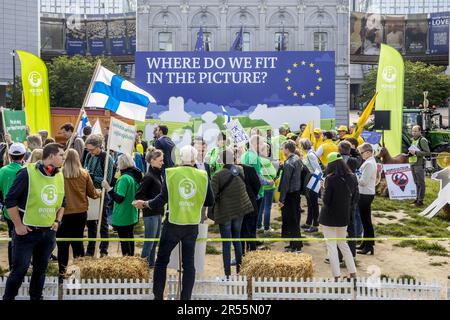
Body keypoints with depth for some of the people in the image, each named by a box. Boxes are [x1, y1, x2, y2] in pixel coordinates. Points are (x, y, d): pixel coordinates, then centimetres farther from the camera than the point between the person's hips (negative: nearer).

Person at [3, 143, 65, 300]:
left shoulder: (60, 176, 6)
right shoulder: (27, 173, -14)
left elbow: (62, 202, 20)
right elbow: (10, 200, -13)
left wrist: (57, 221, 9)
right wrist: (18, 225, -13)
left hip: (49, 232, 6)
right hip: (27, 231, -5)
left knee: (41, 268, 13)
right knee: (20, 268, -1)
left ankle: (36, 297, 28)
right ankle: (8, 297, 17)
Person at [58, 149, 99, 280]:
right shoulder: (84, 174, -4)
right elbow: (92, 193, 4)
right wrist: (99, 194, 25)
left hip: (64, 213, -2)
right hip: (81, 213, 3)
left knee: (63, 243, 6)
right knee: (78, 241, 15)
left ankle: (62, 272, 5)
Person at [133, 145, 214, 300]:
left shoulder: (171, 173, -8)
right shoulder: (203, 176, -3)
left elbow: (162, 199, -11)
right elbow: (210, 201, 1)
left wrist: (145, 204, 5)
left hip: (173, 224, -1)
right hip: (192, 225, 1)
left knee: (161, 260, 12)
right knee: (189, 263, 9)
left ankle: (158, 296, 15)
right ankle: (186, 297, 11)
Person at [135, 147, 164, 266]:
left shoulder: (158, 174, 10)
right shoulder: (149, 177, -16)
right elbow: (139, 195, -17)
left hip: (157, 212, 9)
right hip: (150, 213, -9)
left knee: (155, 241, 16)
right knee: (149, 242, -4)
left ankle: (151, 263, 26)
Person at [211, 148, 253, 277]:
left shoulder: (218, 175, -18)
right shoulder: (240, 170, -3)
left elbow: (212, 195, -18)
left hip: (225, 212, -5)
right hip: (239, 210, 5)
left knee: (226, 243, 1)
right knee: (237, 239, 18)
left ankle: (227, 274, 4)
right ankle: (239, 269, 25)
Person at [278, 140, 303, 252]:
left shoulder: (289, 163, -20)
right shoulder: (297, 159, 7)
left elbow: (285, 182, -21)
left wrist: (281, 199, -18)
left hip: (290, 194, -9)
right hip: (297, 192, 9)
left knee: (290, 221, -1)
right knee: (295, 219, 17)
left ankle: (296, 246, 5)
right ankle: (296, 244, 26)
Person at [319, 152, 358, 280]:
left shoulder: (331, 178, -19)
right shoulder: (352, 178, -1)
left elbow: (326, 200, -17)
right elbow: (355, 198, 7)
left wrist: (324, 189, -1)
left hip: (329, 218, -6)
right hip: (344, 217, 6)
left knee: (331, 246, 3)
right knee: (343, 243, 21)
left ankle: (336, 276, 3)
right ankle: (353, 273, 21)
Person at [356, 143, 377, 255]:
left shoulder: (369, 164, -18)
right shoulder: (370, 162, 12)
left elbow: (363, 181, -21)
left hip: (366, 195, -10)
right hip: (365, 194, 10)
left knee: (366, 220, -3)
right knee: (365, 219, 16)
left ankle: (369, 246, 3)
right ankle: (365, 243, 25)